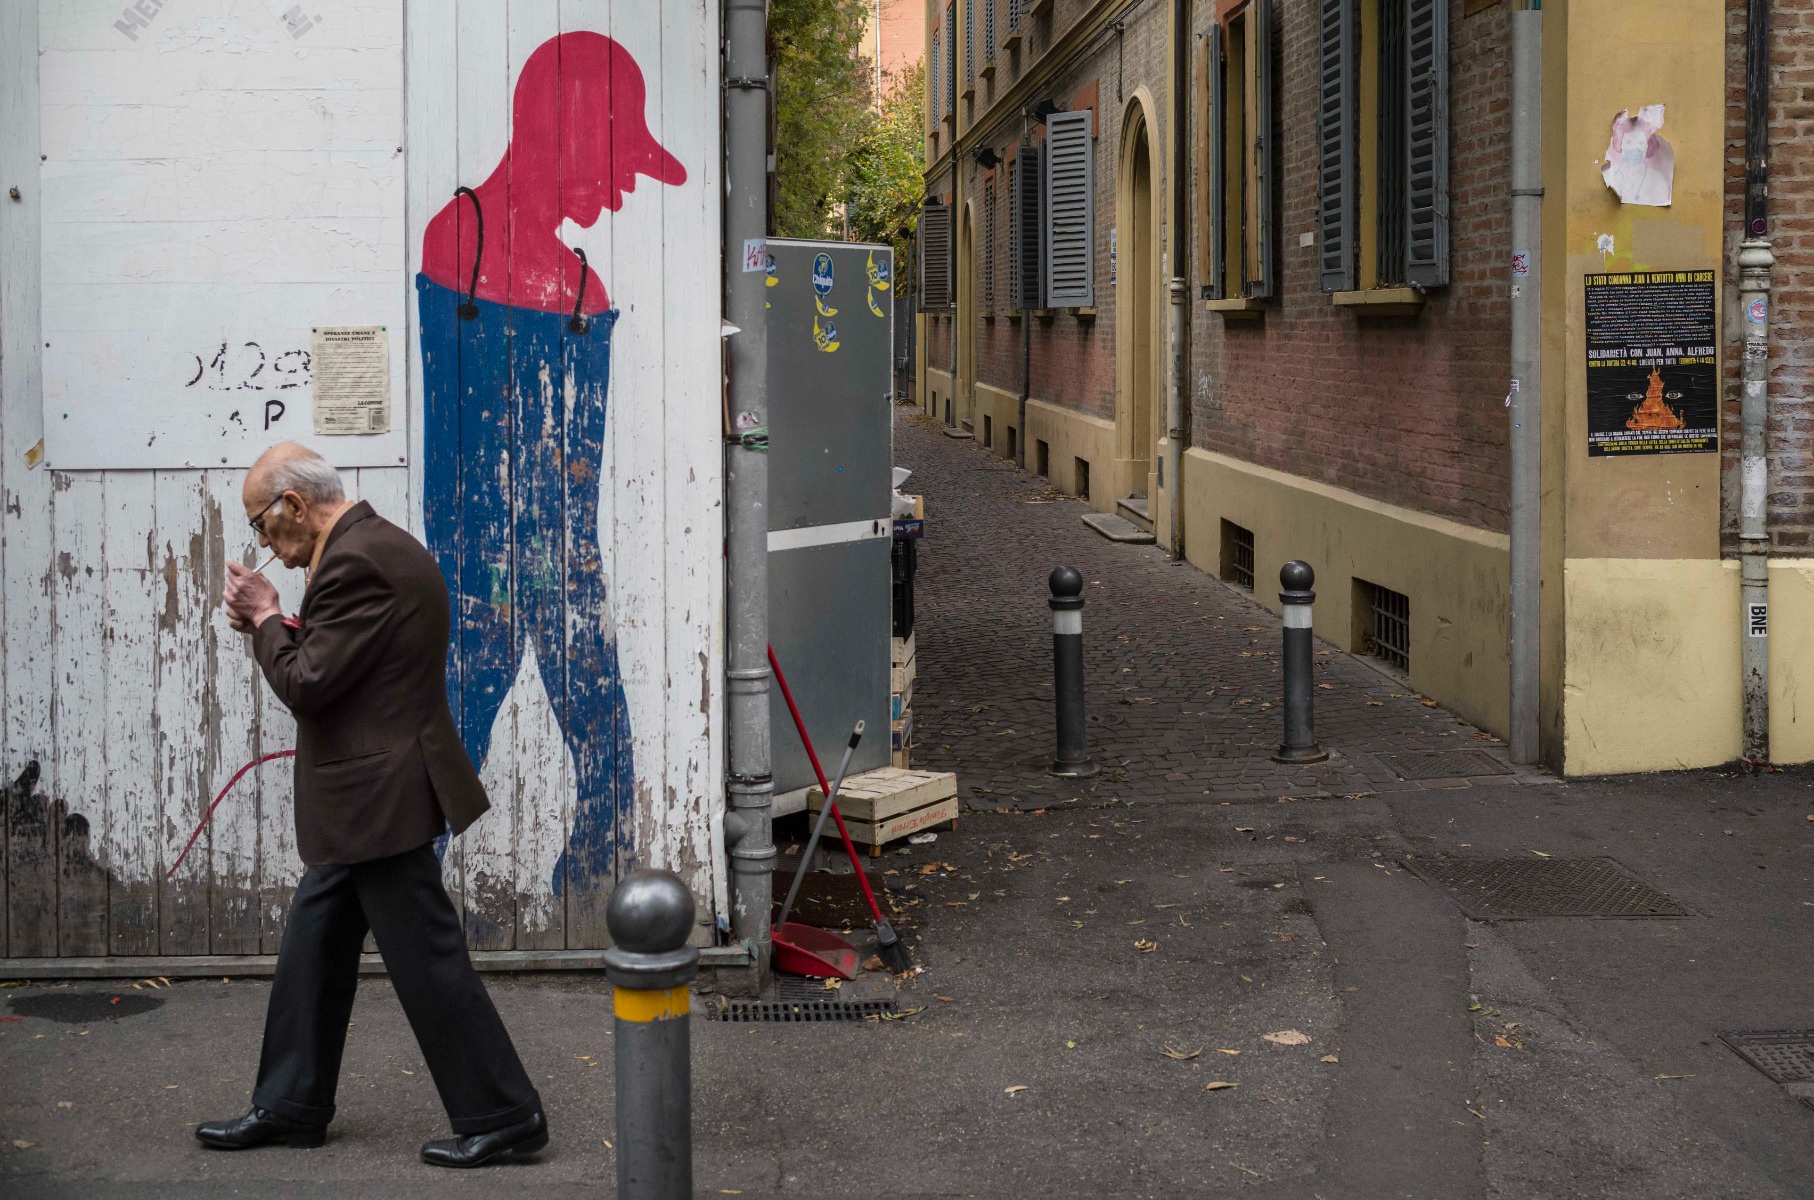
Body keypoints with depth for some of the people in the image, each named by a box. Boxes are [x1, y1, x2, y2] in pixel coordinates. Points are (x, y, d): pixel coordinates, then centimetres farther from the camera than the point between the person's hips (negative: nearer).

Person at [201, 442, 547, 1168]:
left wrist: (266, 621, -6)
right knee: (312, 946, 17)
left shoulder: (354, 564, -20)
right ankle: (291, 1107, 27)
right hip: (369, 800, 11)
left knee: (427, 960, -4)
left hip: (381, 800, -11)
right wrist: (275, 625, 6)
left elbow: (308, 685, -21)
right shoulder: (383, 545, 13)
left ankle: (502, 1117, 4)